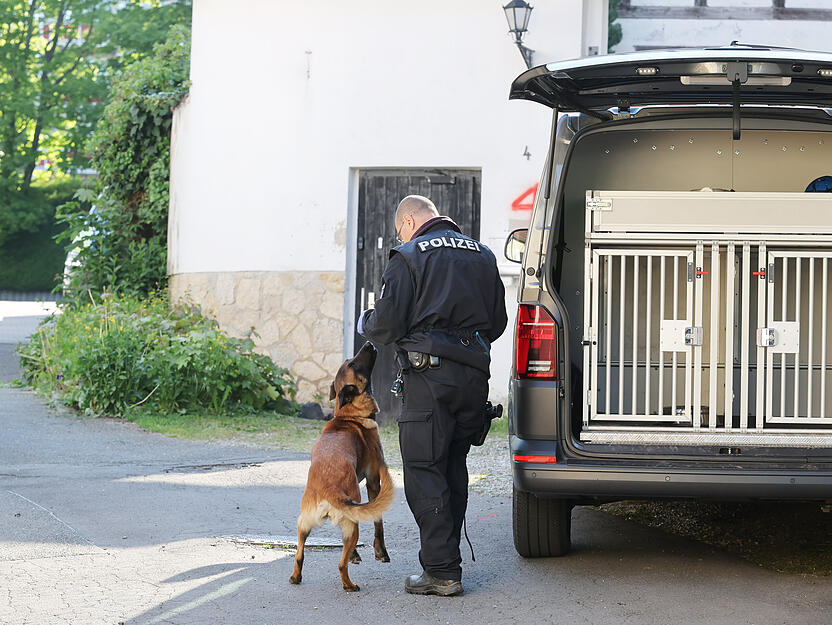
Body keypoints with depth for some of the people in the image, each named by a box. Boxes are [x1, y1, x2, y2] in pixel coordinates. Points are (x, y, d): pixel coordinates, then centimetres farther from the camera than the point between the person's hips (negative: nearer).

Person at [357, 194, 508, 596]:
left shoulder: (409, 257, -3)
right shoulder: (482, 255, 17)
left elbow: (388, 324, -8)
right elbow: (497, 322, 20)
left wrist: (365, 325, 14)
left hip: (430, 375, -6)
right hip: (474, 374, 6)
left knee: (424, 472, -3)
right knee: (453, 469, 16)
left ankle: (442, 572, -8)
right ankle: (445, 561, 21)